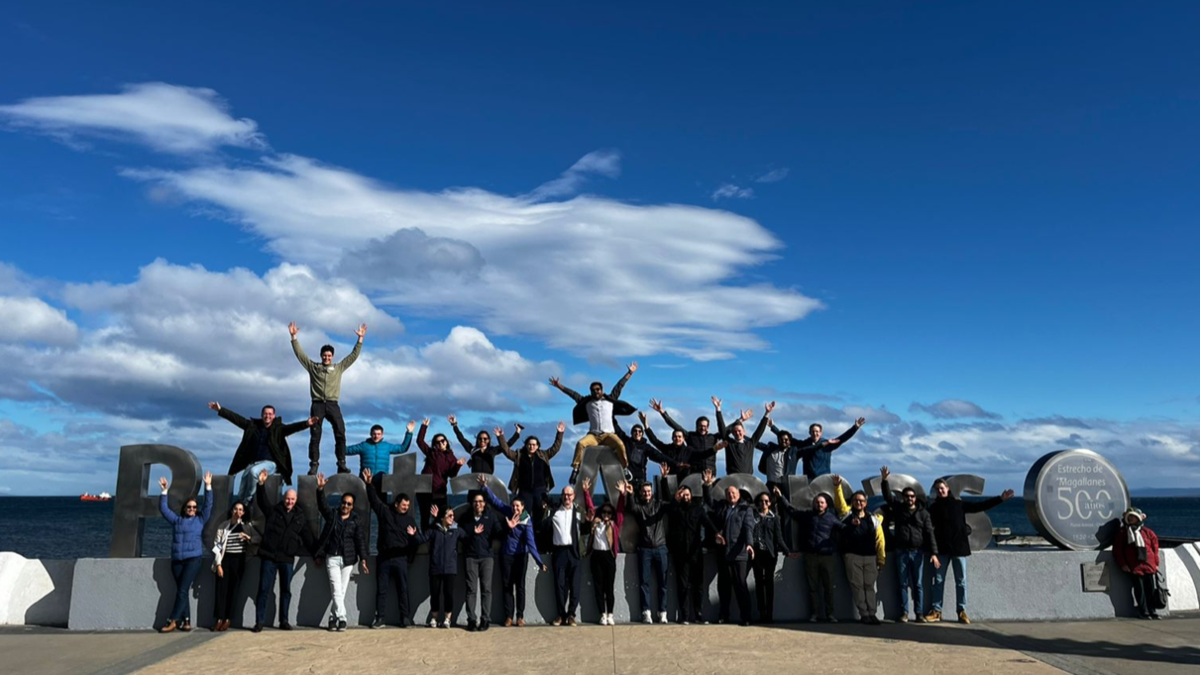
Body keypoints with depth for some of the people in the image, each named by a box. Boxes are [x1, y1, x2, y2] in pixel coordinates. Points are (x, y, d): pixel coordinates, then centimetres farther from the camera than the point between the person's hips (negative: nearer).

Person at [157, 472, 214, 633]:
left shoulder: (200, 520, 7)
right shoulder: (176, 520, 14)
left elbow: (208, 505, -1)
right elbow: (164, 508, 14)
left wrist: (208, 487, -8)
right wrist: (164, 491, 6)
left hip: (193, 559, -3)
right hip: (177, 560, 3)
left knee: (182, 591, -9)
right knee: (181, 591, 4)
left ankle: (173, 621, -7)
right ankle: (186, 622, 6)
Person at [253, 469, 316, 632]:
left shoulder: (300, 518, 11)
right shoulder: (273, 511, 6)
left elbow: (308, 537, 15)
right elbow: (262, 501, -9)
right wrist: (261, 485, -23)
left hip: (287, 559, 2)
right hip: (269, 556, -2)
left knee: (286, 591, 7)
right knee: (264, 590, -2)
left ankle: (284, 621, 15)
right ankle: (259, 621, 5)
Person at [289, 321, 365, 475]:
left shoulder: (339, 367, 14)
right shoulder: (313, 367, 13)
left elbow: (354, 355, 13)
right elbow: (299, 353, 9)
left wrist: (360, 338, 6)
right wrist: (294, 336, 2)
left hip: (332, 405, 0)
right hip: (317, 405, 0)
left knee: (340, 434, -9)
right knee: (315, 436, 0)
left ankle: (341, 465, -6)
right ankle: (313, 465, 2)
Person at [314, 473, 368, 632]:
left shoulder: (355, 522, 5)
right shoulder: (332, 516, 7)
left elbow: (361, 541, -2)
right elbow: (322, 505, -8)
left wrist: (363, 559, -13)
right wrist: (320, 489, -25)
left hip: (348, 560, 1)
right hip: (332, 558, 0)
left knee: (342, 591, 4)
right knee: (336, 590, -10)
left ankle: (333, 618, 15)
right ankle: (341, 618, -13)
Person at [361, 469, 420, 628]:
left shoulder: (410, 519, 6)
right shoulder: (384, 512, 4)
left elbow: (415, 542, 6)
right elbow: (374, 499, 6)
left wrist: (413, 536, -16)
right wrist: (369, 484, 0)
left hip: (401, 559, 0)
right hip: (384, 558, 0)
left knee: (403, 589, 2)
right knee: (381, 589, 5)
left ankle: (405, 618, 6)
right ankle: (379, 618, 12)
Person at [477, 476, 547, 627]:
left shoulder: (526, 521, -19)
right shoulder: (508, 512, -8)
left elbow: (531, 542, -26)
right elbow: (495, 500, -1)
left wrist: (539, 561, -36)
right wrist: (484, 487, -11)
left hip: (520, 555, -3)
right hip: (506, 554, 3)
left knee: (520, 586, 4)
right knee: (506, 586, 5)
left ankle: (520, 616, 10)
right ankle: (508, 616, 10)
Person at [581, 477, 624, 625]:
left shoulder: (614, 524, 7)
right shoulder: (595, 522, 10)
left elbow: (620, 509, -1)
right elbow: (590, 506, 12)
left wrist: (621, 494, -10)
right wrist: (586, 491, 7)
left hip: (609, 555, -1)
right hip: (596, 555, 1)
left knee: (609, 586, 2)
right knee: (599, 586, 4)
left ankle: (610, 615, 8)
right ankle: (603, 615, 8)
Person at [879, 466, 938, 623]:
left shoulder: (923, 513, 2)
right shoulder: (898, 508, 8)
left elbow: (930, 533, -4)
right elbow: (888, 496, 0)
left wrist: (933, 553, -12)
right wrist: (884, 480, -14)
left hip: (918, 552, -1)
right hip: (901, 551, 1)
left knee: (918, 584, 3)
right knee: (903, 584, 5)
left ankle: (920, 613, 8)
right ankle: (904, 613, 9)